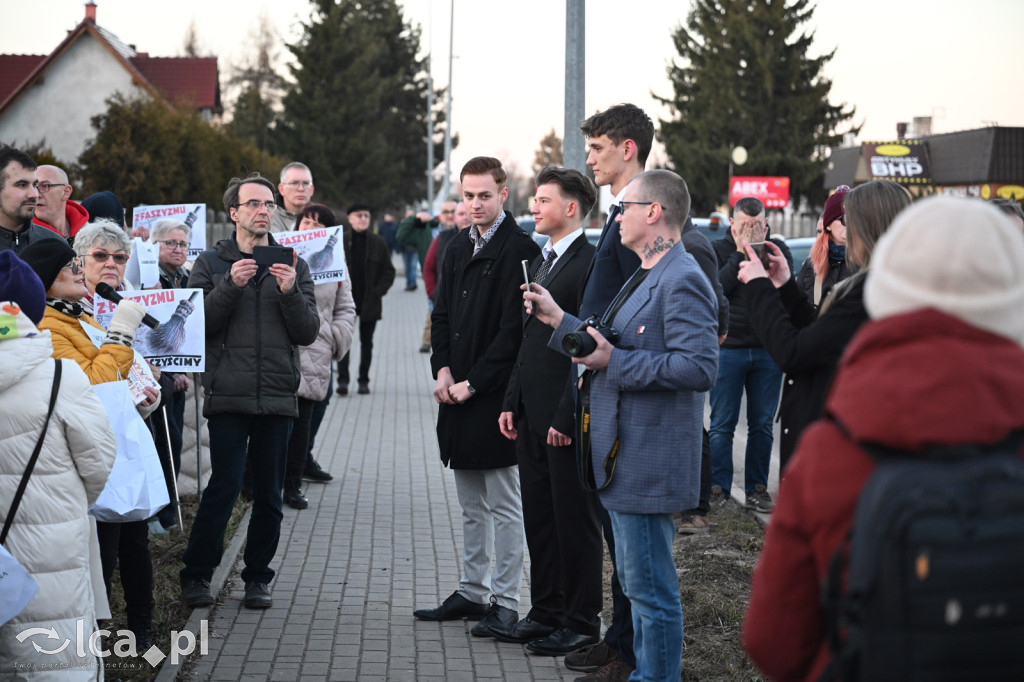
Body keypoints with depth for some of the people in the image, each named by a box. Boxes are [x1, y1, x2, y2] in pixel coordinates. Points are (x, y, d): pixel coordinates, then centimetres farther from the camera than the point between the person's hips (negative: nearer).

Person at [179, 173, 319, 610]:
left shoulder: (292, 265, 12)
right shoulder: (211, 263, 7)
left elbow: (308, 333, 6)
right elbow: (196, 325, -2)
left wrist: (290, 293, -11)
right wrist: (230, 286, -14)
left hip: (277, 396, 2)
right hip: (227, 395, -2)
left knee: (269, 493, 6)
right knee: (225, 485, -9)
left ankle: (258, 578, 17)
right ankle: (196, 575, 4)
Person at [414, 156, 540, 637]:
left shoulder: (520, 250, -12)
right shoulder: (458, 247, 13)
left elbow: (514, 329, -16)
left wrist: (472, 383, -14)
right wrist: (443, 370, 2)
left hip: (495, 395, -8)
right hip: (457, 393, 8)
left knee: (503, 506, 0)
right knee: (471, 505, 16)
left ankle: (505, 604, 6)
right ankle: (472, 592, 25)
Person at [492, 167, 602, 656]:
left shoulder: (589, 263, -13)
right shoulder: (540, 262, 16)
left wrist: (567, 416, -18)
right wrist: (512, 402, 14)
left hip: (567, 419, -9)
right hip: (532, 415, 9)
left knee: (575, 520, 1)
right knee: (538, 518, 14)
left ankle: (582, 621, 11)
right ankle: (546, 612, 25)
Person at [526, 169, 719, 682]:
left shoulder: (682, 281, -17)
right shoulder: (645, 278, 17)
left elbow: (699, 367, -27)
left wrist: (615, 362, -23)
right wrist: (558, 320, 18)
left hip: (649, 465, -11)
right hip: (623, 463, 11)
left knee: (651, 589, -4)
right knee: (636, 583, 19)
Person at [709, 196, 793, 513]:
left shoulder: (777, 248, 6)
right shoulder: (718, 249, 2)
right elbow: (716, 288, -14)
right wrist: (741, 253, -12)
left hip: (768, 350, 2)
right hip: (728, 348, -2)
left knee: (762, 425, 6)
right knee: (722, 425, 1)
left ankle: (757, 488, 13)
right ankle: (719, 487, 9)